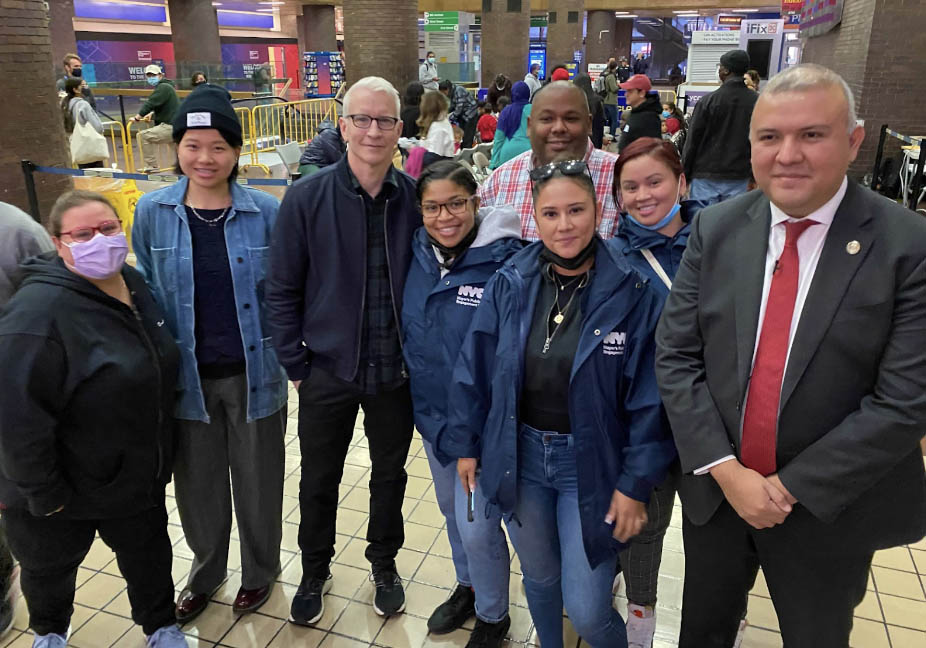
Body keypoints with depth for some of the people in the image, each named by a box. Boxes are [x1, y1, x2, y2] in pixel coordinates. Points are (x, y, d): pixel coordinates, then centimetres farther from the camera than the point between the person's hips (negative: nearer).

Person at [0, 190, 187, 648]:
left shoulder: (135, 285, -2)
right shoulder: (39, 310, -28)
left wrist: (160, 453, 13)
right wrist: (44, 494, -21)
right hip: (61, 490, -5)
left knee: (148, 554, 22)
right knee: (50, 567, 23)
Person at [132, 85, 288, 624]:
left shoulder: (265, 212, -9)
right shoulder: (152, 212, -4)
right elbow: (147, 293, 6)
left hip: (254, 374, -1)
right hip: (187, 377, 2)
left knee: (257, 479, 14)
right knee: (198, 483, 18)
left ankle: (261, 570, 41)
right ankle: (206, 570, 45)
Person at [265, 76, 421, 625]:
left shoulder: (415, 198, -7)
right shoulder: (307, 198, -11)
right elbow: (282, 289, -6)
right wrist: (296, 364, -6)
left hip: (396, 372, 1)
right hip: (328, 372, -1)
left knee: (390, 474, 20)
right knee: (319, 482, 16)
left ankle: (385, 565, 45)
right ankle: (315, 572, 43)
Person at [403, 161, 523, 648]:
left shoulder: (506, 262, -20)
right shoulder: (420, 255, -2)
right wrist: (423, 402, 11)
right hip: (431, 412, 6)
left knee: (477, 526, 3)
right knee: (451, 508, 23)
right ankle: (467, 588, 50)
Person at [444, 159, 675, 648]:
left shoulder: (632, 292, -13)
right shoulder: (509, 283, -6)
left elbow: (649, 399, -9)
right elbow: (474, 368, 2)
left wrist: (636, 483, -8)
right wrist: (465, 443, 5)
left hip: (590, 462, -2)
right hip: (519, 455, 3)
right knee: (539, 578, 22)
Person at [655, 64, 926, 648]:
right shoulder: (716, 229, -5)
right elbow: (675, 356, -7)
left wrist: (793, 486, -17)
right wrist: (724, 470, -14)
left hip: (829, 506, -2)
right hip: (715, 487, 3)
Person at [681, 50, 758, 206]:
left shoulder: (708, 100, -7)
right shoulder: (757, 102, 2)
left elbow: (692, 140, -4)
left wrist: (685, 174, 4)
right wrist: (754, 175, 14)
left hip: (706, 176, -3)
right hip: (739, 178, 3)